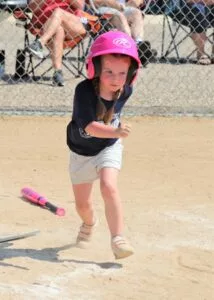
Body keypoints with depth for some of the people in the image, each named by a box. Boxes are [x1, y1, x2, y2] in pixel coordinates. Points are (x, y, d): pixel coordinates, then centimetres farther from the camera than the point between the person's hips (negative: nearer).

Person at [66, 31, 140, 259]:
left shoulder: (125, 91, -18)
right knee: (82, 204, 12)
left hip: (109, 148, 1)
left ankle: (118, 239, -22)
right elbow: (89, 126, -43)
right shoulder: (84, 91, -33)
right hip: (81, 152, -1)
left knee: (109, 187, -26)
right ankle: (89, 223, 47)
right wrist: (115, 132, -57)